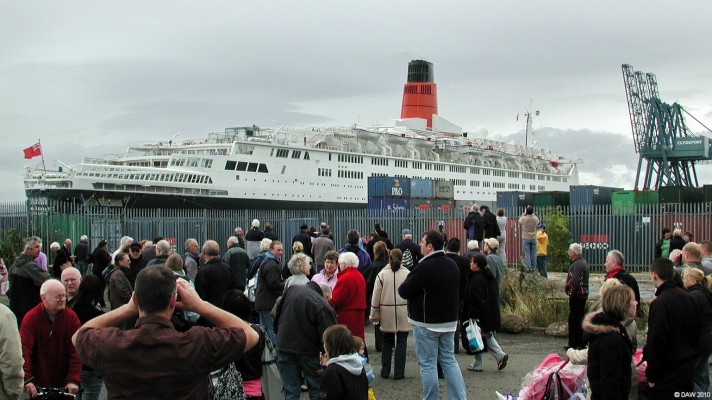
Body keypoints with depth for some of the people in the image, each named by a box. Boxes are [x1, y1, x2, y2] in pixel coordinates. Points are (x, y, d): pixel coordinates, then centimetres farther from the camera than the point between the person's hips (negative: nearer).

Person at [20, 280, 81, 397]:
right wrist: (26, 380, -30)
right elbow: (24, 350, -19)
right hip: (38, 385, -1)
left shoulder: (71, 317, -5)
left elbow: (75, 351, -9)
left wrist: (73, 380, -18)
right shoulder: (31, 318, -9)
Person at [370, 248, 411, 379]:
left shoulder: (382, 274, -3)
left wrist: (374, 315, 8)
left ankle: (385, 371, 16)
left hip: (387, 314, 1)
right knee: (401, 343, 6)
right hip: (403, 314, -1)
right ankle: (399, 372, 8)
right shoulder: (407, 274, -5)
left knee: (387, 342, 14)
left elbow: (376, 297, 0)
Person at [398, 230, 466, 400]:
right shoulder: (452, 265, 7)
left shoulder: (425, 267, -19)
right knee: (449, 360, 14)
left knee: (428, 364, 1)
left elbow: (404, 292, -16)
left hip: (426, 323, -7)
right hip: (449, 321, 7)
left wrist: (402, 286, 4)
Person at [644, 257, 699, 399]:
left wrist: (651, 376, -13)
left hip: (668, 372, -8)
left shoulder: (659, 303, -20)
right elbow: (696, 332, 15)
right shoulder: (688, 298, 5)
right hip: (689, 366, 8)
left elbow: (655, 343, -21)